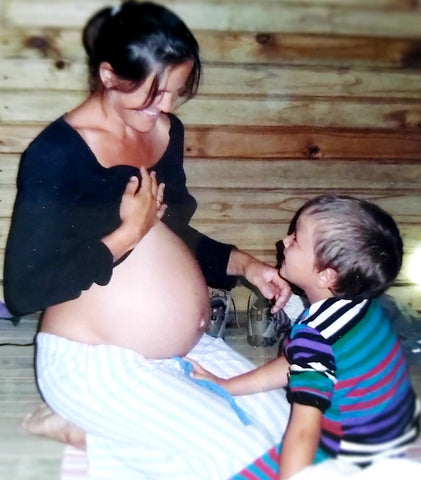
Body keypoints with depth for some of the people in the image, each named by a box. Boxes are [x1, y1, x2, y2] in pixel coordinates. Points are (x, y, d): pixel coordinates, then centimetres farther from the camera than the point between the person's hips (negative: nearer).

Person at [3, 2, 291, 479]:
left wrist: (244, 265, 0)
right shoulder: (56, 154, -18)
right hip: (93, 361, -8)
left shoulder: (166, 132, 4)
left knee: (279, 422, 6)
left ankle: (98, 432, 8)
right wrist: (128, 232, -22)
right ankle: (78, 427, 3)